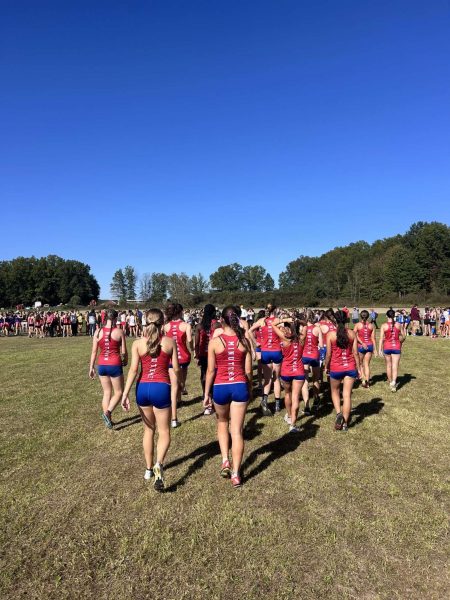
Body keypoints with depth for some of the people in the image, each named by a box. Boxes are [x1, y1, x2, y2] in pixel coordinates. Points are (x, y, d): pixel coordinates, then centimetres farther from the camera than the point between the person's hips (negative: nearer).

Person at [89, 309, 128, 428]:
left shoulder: (98, 332, 1)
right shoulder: (119, 332, -8)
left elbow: (94, 352, 3)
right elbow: (124, 352, -5)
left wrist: (91, 367, 11)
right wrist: (125, 361, 15)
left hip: (102, 365, 4)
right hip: (115, 365, -4)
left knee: (107, 392, 17)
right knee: (118, 392, 11)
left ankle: (107, 418, 20)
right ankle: (107, 412, -9)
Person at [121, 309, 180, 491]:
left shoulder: (137, 343, 0)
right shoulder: (170, 342, -2)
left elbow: (133, 369, -7)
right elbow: (176, 369, 1)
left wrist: (125, 394, -6)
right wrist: (178, 385, 19)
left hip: (143, 388, 2)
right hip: (161, 388, -2)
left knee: (149, 429, 21)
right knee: (164, 432, 10)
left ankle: (149, 469, 31)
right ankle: (159, 464, -15)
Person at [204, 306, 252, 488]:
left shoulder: (215, 341, -8)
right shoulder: (244, 341, -2)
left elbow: (211, 371, -5)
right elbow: (248, 371, 2)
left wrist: (206, 393, 5)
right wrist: (250, 389, 17)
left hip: (220, 388, -1)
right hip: (240, 387, 1)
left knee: (222, 423, 26)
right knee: (237, 431, 8)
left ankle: (225, 461, 19)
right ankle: (235, 474, 12)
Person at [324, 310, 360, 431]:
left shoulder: (331, 334, -9)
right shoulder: (352, 333, -2)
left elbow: (328, 354, -7)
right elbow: (355, 353, 1)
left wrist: (326, 366, 8)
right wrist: (357, 368, 11)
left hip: (336, 368, -2)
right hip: (350, 367, 2)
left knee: (335, 392, 20)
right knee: (347, 395, 6)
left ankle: (339, 413, 1)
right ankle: (345, 423, 11)